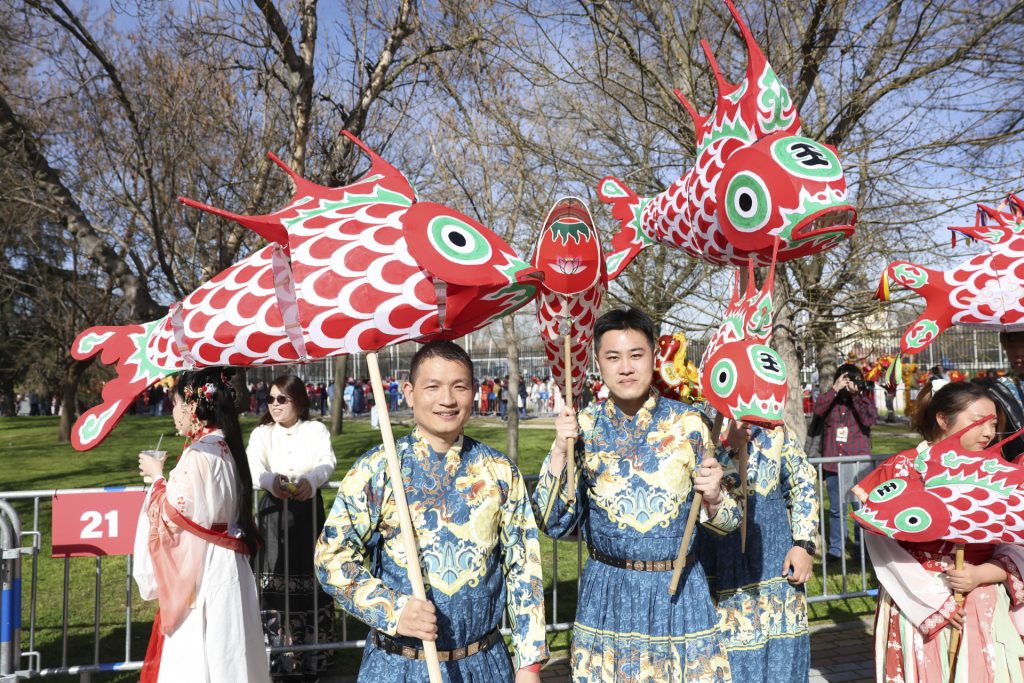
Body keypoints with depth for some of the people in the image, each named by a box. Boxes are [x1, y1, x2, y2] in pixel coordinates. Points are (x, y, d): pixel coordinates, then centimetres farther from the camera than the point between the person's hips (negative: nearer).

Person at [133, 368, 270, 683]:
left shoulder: (198, 455, -20)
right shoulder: (225, 447, 7)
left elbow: (173, 514, -14)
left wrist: (158, 476, 0)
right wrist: (167, 476, 15)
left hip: (201, 567, -9)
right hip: (224, 563, 9)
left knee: (197, 652, 1)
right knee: (224, 650, 16)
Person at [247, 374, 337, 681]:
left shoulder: (316, 430, 4)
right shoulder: (261, 434, 6)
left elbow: (328, 462, -13)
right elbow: (254, 467, -13)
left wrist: (310, 480, -35)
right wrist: (272, 481, -36)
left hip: (309, 510, 0)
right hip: (273, 513, 0)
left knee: (310, 580, 2)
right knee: (276, 583, -3)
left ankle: (312, 656, 14)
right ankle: (282, 658, 6)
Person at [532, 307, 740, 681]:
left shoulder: (688, 423, -6)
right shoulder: (584, 426, -4)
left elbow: (725, 521, 1)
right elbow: (554, 523, -5)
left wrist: (713, 498, -21)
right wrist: (559, 450, -16)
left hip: (679, 591, 0)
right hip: (607, 594, 1)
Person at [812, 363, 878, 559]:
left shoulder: (864, 400, 5)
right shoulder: (830, 400, 8)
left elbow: (870, 418, -14)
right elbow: (817, 410, -13)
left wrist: (856, 394, -15)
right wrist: (835, 389, -17)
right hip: (833, 463, 2)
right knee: (836, 508, 9)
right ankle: (835, 547, 17)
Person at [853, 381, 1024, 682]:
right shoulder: (902, 470, -6)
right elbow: (883, 546, -10)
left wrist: (979, 575, -17)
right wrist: (932, 599, -15)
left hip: (984, 610, 3)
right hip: (917, 606, -3)